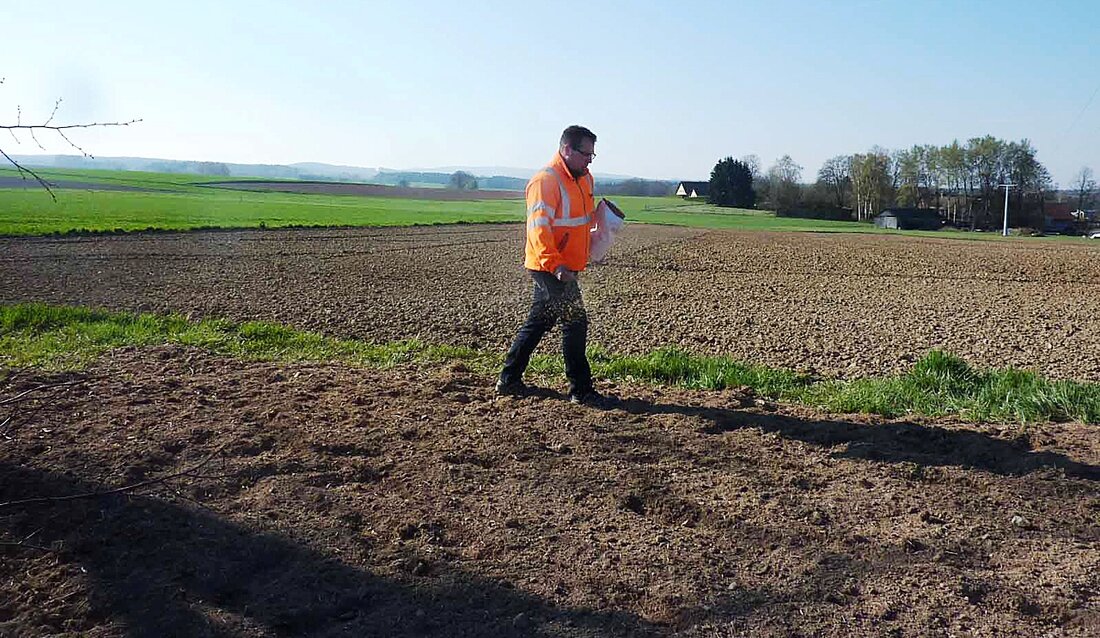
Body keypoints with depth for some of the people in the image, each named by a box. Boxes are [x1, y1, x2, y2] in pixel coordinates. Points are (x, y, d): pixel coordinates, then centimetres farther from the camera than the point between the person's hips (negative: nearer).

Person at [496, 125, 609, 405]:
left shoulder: (584, 179, 13)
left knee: (538, 322, 15)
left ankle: (509, 379, 26)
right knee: (575, 322, -7)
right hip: (550, 267, -10)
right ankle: (580, 390, 3)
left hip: (562, 267, 10)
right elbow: (538, 228, -25)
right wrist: (556, 265, -33)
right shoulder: (546, 180, -17)